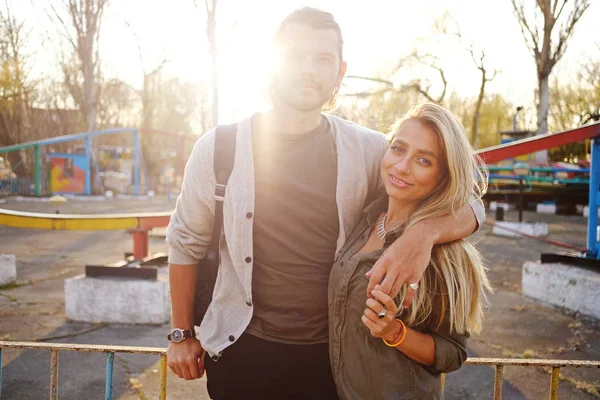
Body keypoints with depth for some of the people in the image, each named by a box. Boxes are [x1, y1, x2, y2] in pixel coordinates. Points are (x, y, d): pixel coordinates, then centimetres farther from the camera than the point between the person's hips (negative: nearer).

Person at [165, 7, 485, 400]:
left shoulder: (367, 151, -8)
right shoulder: (219, 147, -8)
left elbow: (468, 204, -4)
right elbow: (186, 244, 4)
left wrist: (423, 233, -26)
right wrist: (182, 334, 9)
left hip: (334, 354, 1)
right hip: (242, 351, 0)